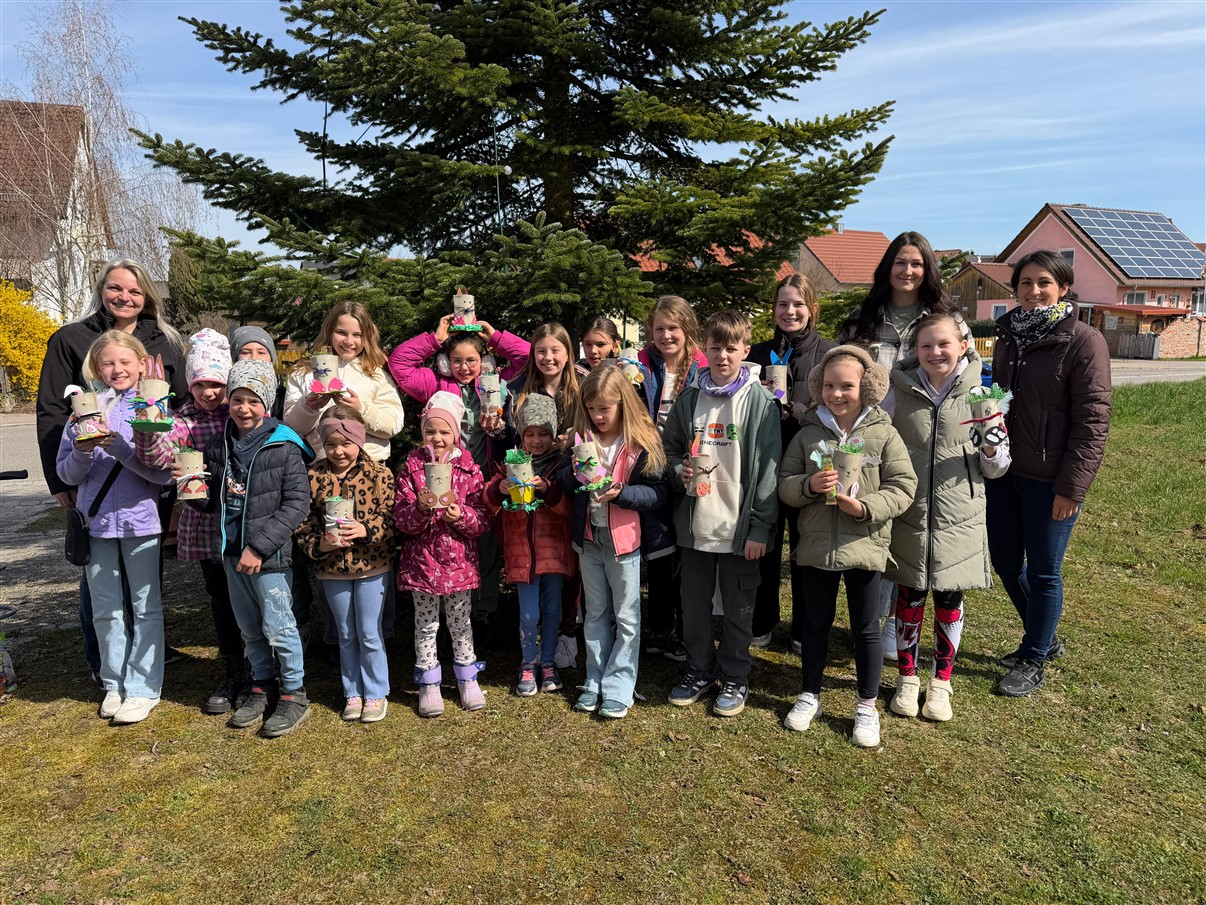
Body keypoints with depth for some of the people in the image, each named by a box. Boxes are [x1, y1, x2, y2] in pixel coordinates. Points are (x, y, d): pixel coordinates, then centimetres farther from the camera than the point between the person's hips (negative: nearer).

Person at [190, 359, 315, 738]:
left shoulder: (283, 447, -11)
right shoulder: (218, 447, 6)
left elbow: (297, 502, -15)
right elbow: (211, 502, 16)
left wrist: (260, 546, -18)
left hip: (269, 553, -6)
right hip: (231, 550, 6)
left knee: (278, 627, 2)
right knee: (249, 627, 17)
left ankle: (294, 695, 18)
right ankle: (262, 687, 34)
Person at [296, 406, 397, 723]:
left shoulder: (379, 474, -9)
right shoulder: (314, 477, -3)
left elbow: (392, 519, -11)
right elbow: (305, 527, 0)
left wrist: (366, 529, -26)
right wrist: (320, 544, -17)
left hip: (372, 565, -3)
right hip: (332, 569, 3)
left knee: (369, 634, 6)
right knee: (346, 636, 16)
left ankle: (375, 694, 23)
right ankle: (353, 693, 31)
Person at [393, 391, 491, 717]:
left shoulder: (468, 468, -2)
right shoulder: (412, 467, -2)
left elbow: (483, 521, -4)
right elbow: (401, 520, -7)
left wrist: (459, 515, -22)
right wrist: (421, 508, -26)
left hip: (459, 559, 0)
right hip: (422, 559, 0)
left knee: (460, 621, 13)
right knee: (426, 624, 10)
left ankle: (467, 678, 29)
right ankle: (428, 684, 25)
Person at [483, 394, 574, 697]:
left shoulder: (561, 463, 0)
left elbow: (568, 506, -10)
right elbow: (490, 501, -4)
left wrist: (547, 489, -27)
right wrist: (500, 489, -25)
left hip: (554, 548, 0)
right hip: (522, 550, 0)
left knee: (552, 610, 10)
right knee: (529, 614, 4)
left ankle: (548, 663, 27)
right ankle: (528, 666, 23)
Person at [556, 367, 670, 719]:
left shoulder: (642, 442, -12)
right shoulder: (581, 438, 1)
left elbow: (657, 493, -14)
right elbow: (562, 485, 4)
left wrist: (621, 493, -29)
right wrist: (575, 470, -17)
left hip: (625, 539, -4)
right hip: (589, 538, 5)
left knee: (626, 617, 7)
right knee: (595, 613, 16)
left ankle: (618, 687, 18)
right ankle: (595, 682, 28)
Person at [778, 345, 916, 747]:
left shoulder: (883, 434, -5)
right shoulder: (808, 434, 0)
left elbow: (903, 486, -7)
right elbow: (785, 484, 1)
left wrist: (865, 507, -21)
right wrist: (809, 485, -20)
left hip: (864, 545, -1)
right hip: (817, 545, 2)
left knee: (866, 629, 11)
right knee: (815, 623, 16)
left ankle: (867, 706, 28)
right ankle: (809, 695, 33)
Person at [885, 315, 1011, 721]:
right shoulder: (901, 393, -2)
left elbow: (998, 467, 4)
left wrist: (991, 449, -19)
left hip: (959, 520, 0)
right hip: (909, 517, 0)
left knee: (949, 600, 11)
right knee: (909, 597, 10)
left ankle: (941, 682, 29)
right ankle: (907, 678, 28)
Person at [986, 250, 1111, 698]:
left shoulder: (1084, 341, -11)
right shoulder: (1009, 335, 9)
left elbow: (1092, 420, -14)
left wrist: (1071, 486, -17)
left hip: (1049, 480, -6)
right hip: (1004, 471, 6)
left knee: (1043, 571, 5)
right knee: (1005, 560, 15)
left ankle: (1034, 660, 24)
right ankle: (1044, 638, 37)